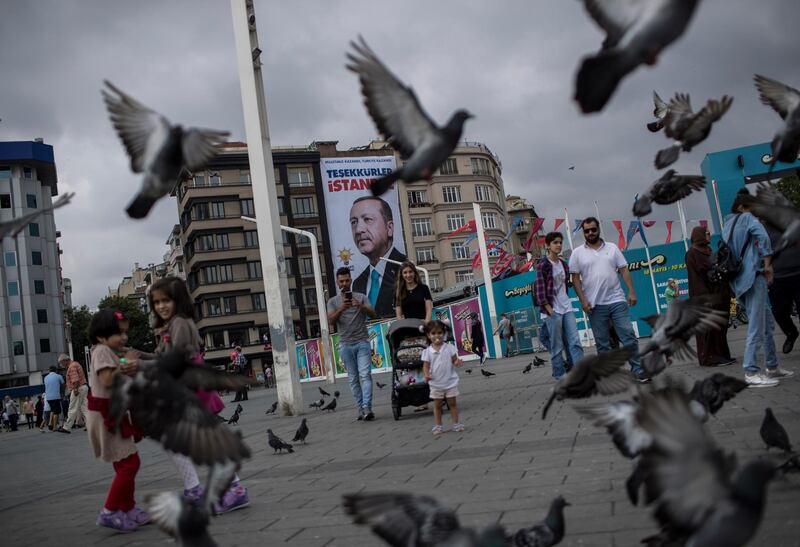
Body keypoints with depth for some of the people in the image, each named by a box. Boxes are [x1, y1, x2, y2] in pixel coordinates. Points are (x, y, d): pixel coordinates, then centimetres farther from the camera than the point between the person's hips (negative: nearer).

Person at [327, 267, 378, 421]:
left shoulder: (361, 297, 8)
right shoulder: (333, 301, 10)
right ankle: (361, 408, 8)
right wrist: (341, 309, -24)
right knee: (353, 379, 4)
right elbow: (331, 320, -5)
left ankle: (367, 408, -18)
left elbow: (373, 315, -2)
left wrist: (361, 307, -21)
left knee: (365, 375, -12)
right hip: (346, 344, 1)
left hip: (362, 342, -1)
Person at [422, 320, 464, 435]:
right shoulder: (427, 351, -4)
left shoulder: (449, 348, -3)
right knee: (437, 405, 9)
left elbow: (454, 360, 0)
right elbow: (426, 365, -4)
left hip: (450, 381, 0)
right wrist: (426, 374, -23)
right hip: (436, 383, 0)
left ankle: (456, 424, 18)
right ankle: (438, 426, 18)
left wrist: (458, 362, -24)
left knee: (452, 403, 8)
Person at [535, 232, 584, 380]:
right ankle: (561, 377, 6)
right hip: (552, 311, -6)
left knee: (575, 342, -2)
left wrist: (565, 302, 12)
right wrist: (550, 310, -16)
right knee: (557, 347, -2)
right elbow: (539, 289, -12)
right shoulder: (543, 264, -7)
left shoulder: (563, 264, 14)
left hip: (566, 308, 6)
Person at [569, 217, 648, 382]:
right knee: (602, 343, 6)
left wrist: (631, 292, -5)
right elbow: (575, 278, 1)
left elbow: (624, 270, 6)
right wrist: (583, 300, -8)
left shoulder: (612, 248, 7)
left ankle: (637, 369, 6)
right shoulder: (577, 253, 3)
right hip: (595, 305, -1)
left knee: (629, 336, -3)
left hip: (617, 300, 1)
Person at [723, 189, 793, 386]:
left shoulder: (727, 224, 21)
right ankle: (751, 372, -8)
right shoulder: (747, 218, -2)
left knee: (767, 321, 15)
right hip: (753, 275, -9)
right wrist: (767, 264, -12)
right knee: (756, 325, -8)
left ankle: (772, 367, 18)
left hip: (739, 279, 9)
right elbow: (762, 236, -19)